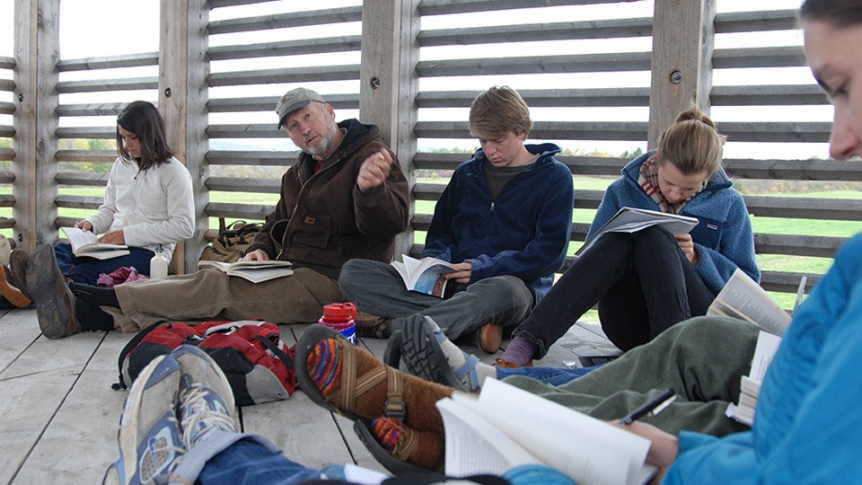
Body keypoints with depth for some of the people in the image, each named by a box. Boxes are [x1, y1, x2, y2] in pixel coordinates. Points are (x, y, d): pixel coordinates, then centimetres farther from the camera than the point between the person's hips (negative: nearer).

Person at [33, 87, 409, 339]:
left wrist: (371, 190, -44)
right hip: (290, 273, 8)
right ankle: (80, 313, -23)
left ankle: (86, 303, -23)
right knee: (205, 283, -12)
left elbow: (392, 223, -21)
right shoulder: (297, 173, 21)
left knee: (214, 286, -21)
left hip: (332, 284, -8)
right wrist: (260, 250, 7)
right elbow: (277, 224, 31)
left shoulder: (371, 156, -6)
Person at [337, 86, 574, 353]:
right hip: (449, 283, 5)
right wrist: (434, 261, -2)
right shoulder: (466, 173, 20)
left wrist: (482, 270, -16)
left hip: (511, 281, -5)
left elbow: (550, 252, -5)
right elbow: (441, 230, 23)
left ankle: (390, 326, -36)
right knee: (353, 273, -15)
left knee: (503, 291, -44)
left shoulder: (554, 177, 5)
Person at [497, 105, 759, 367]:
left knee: (654, 235, -25)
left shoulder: (728, 204, 6)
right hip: (631, 326, 1)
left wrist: (697, 258, -12)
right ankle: (529, 340, -45)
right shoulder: (623, 191, 6)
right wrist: (626, 248, -13)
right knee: (620, 239, -30)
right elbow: (595, 257, 9)